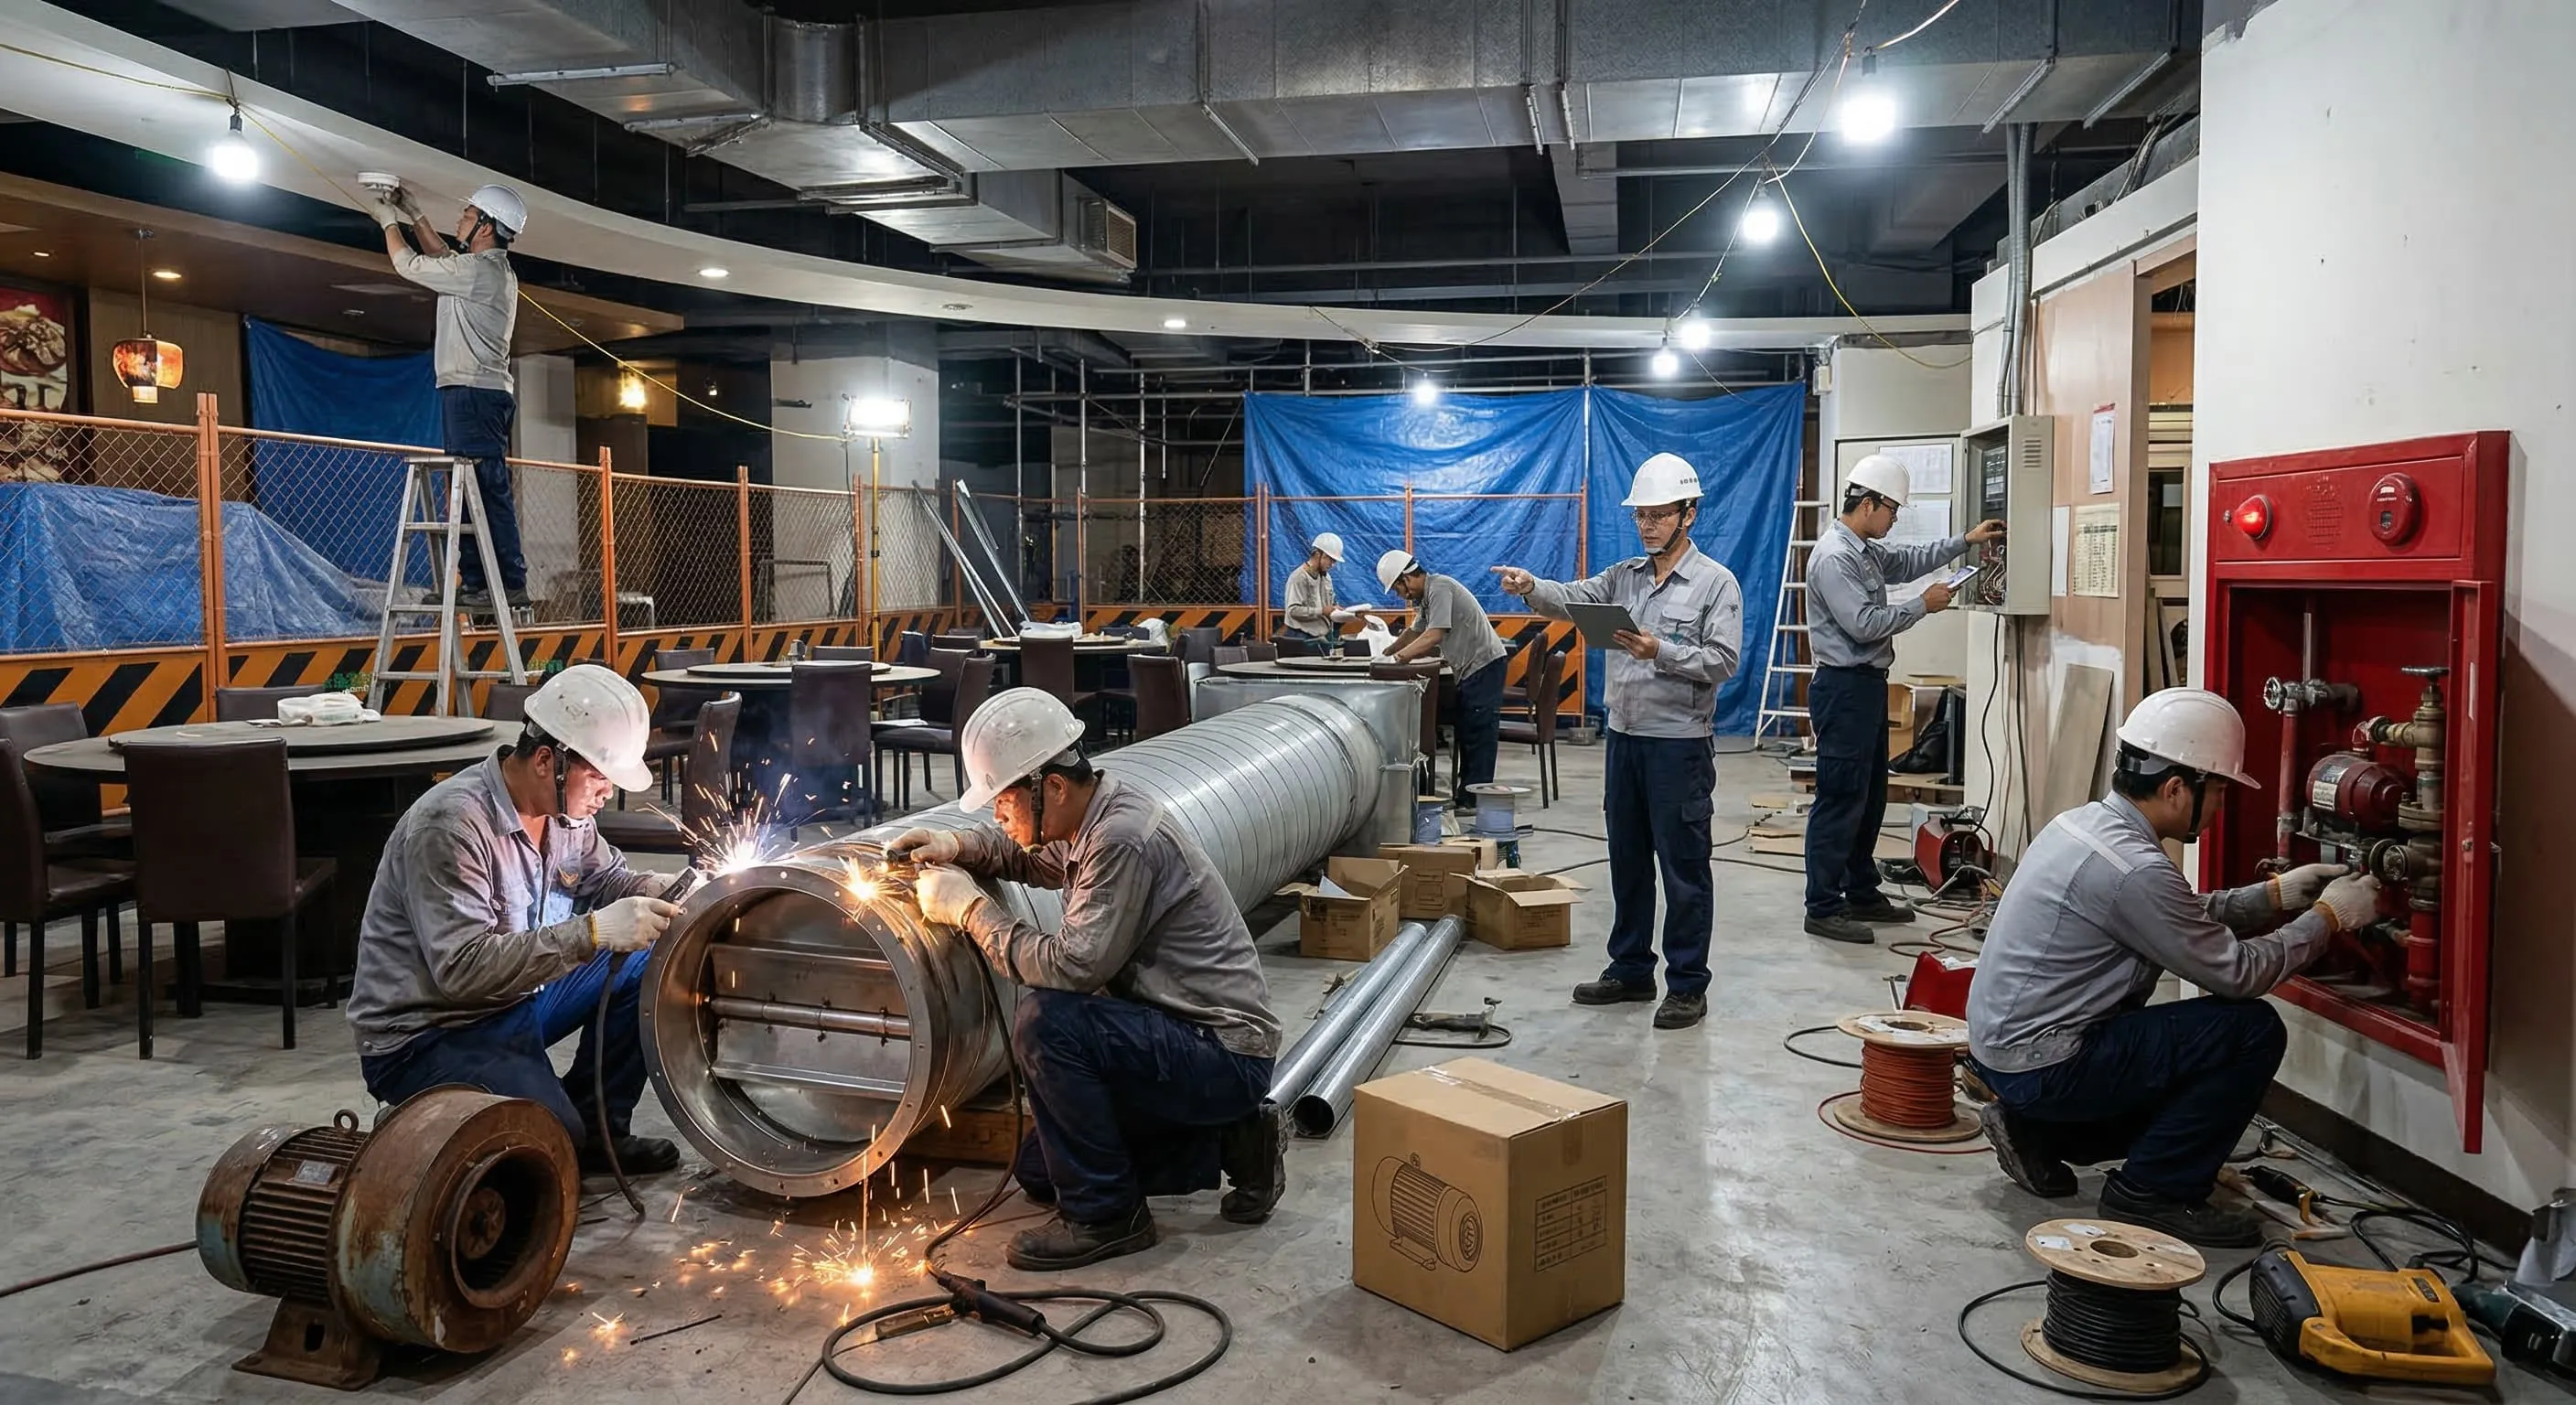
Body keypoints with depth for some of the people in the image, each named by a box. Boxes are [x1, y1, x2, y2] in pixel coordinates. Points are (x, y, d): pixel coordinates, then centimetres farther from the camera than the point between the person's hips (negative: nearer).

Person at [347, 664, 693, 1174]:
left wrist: (685, 889, -7)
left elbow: (610, 879, 15)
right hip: (422, 1038, -9)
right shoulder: (451, 825, -26)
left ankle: (599, 1129, 10)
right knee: (555, 1133, -28)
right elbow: (463, 969, -31)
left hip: (512, 1003, 9)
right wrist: (593, 932, -35)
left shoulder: (561, 807, -1)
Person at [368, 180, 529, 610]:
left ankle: (510, 583, -19)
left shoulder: (478, 270, -11)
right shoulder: (491, 269, 19)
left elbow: (409, 264, -1)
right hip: (476, 393, 10)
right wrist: (415, 216, 32)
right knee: (472, 492, 8)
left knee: (487, 489, -15)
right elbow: (442, 255, 38)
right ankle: (477, 582, 9)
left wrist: (390, 223, 15)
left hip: (474, 393, -10)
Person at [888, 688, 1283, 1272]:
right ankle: (1224, 1141, 16)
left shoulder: (1125, 841, -25)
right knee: (1040, 1172, 14)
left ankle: (1105, 1215, -11)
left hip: (1226, 1058, -10)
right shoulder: (1094, 818, 5)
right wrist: (958, 846, 7)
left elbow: (1074, 966, -28)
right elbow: (1031, 856, 27)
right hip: (1182, 1036, 10)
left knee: (1045, 1022, -27)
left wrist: (970, 908, -17)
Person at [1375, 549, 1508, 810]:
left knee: (1479, 735, -8)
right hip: (1470, 670, 11)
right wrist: (1384, 656, 19)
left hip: (1485, 664, -11)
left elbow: (1434, 636, -25)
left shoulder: (1440, 588, -17)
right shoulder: (1426, 596, 15)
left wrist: (1399, 657, -20)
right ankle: (1465, 796, 19)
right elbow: (1415, 633, 25)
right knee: (1466, 733, 13)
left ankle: (1474, 800, -7)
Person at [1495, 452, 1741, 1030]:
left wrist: (1661, 652, -24)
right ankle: (1630, 971, 27)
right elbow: (1572, 598, -3)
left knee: (1683, 868, 1)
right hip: (1624, 738, 6)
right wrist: (1531, 587, -23)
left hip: (1679, 744, -6)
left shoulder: (1716, 583, -5)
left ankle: (1687, 985, 10)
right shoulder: (1625, 576, 11)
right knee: (1627, 862, 15)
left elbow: (1723, 660, -13)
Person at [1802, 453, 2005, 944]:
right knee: (1839, 801, -7)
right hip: (1843, 687, -11)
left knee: (1869, 797, 16)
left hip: (1866, 684, 11)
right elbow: (1863, 624, -22)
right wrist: (1923, 605, -12)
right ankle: (1823, 908, -1)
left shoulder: (1865, 550, 13)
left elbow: (1909, 560, 30)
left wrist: (1965, 541, 24)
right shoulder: (1834, 557, -18)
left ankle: (1862, 894, 27)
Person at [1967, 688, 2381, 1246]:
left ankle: (2038, 1132, 18)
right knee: (2253, 1030, -10)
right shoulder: (2133, 869, -24)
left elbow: (2189, 918, 20)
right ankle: (2154, 1192, 0)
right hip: (2041, 1066, -10)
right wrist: (2328, 917, -2)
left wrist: (2276, 895, 14)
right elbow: (2236, 972, -14)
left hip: (1999, 1044, 10)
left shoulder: (2083, 822, 6)